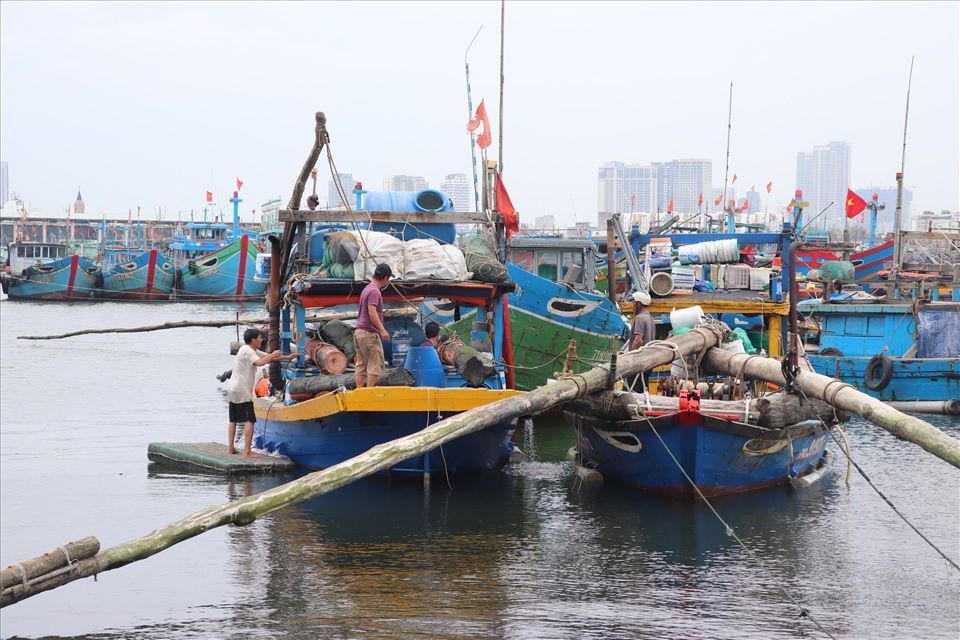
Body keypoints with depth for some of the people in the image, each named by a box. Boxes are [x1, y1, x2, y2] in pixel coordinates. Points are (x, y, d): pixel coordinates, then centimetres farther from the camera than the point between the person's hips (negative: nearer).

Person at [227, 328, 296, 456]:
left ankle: (230, 448, 16)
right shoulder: (247, 351, -14)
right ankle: (247, 451, -13)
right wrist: (273, 355, -16)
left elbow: (268, 356, 23)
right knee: (249, 421, -9)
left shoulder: (252, 351, 16)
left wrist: (287, 357, 19)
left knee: (233, 420, 13)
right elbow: (259, 362, -31)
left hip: (233, 391, 10)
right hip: (243, 392, -10)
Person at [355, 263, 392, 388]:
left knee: (361, 366, 9)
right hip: (369, 334, -10)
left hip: (359, 332, 10)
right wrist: (382, 330, -30)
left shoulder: (367, 289, 15)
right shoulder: (374, 291, -15)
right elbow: (372, 312, -26)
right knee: (376, 365, -6)